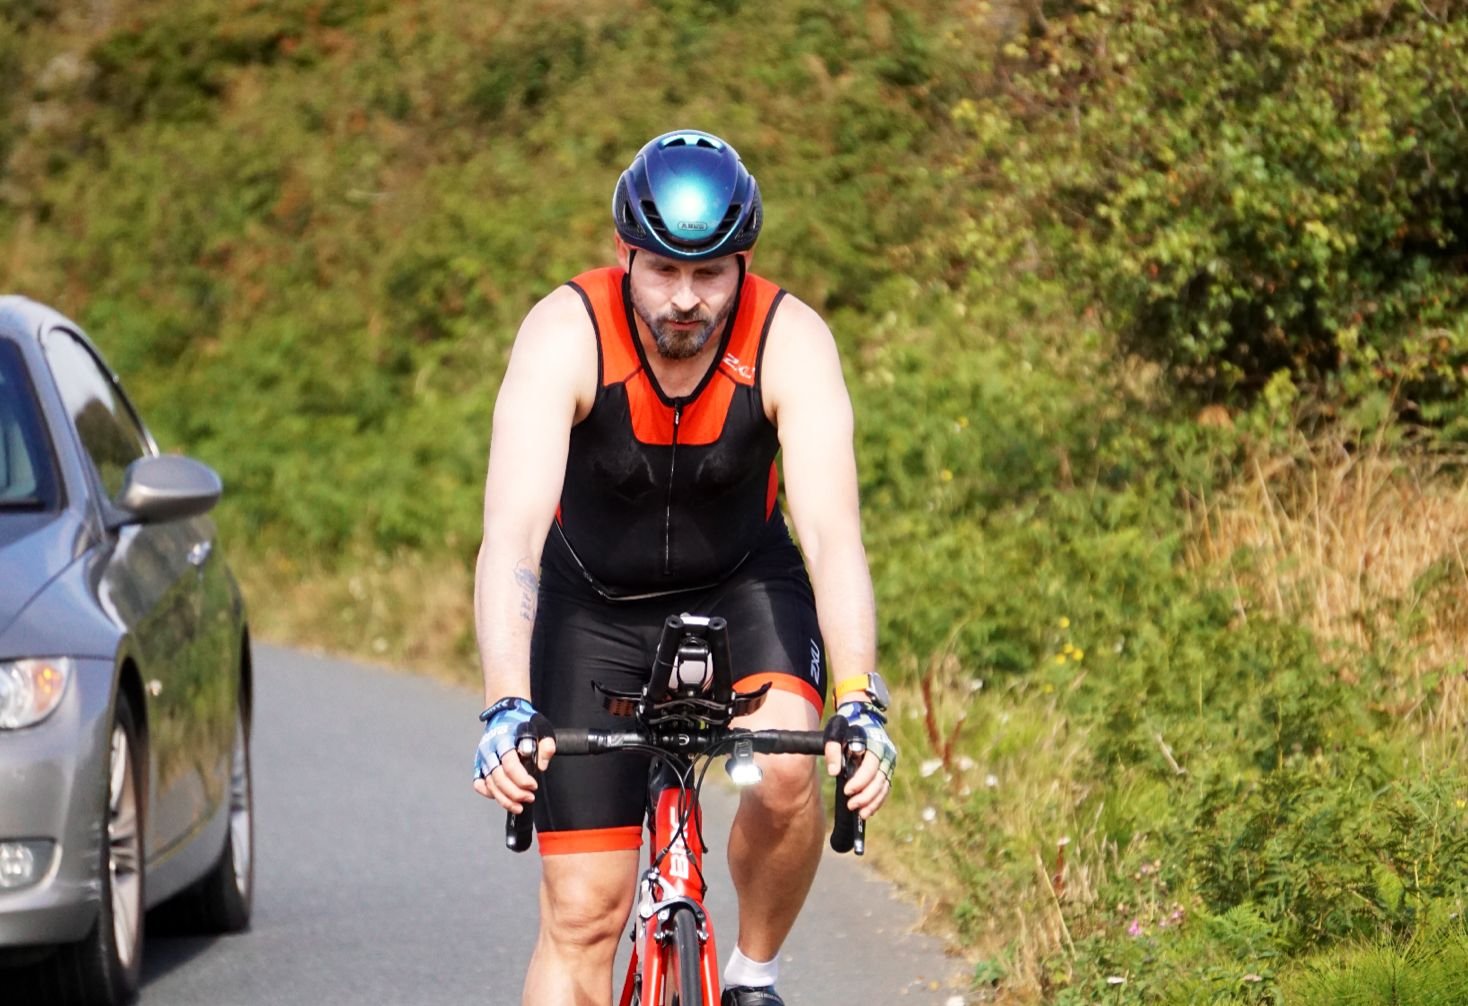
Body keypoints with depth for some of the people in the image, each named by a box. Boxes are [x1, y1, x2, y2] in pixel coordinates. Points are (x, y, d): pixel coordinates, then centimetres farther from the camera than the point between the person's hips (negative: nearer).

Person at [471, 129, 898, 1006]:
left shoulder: (793, 342, -24)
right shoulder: (565, 335, -27)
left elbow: (833, 532, -32)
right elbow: (513, 531, -37)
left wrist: (859, 705, -46)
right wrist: (507, 709, -50)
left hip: (742, 585, 0)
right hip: (596, 604, 0)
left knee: (787, 769, -30)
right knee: (583, 911, -7)